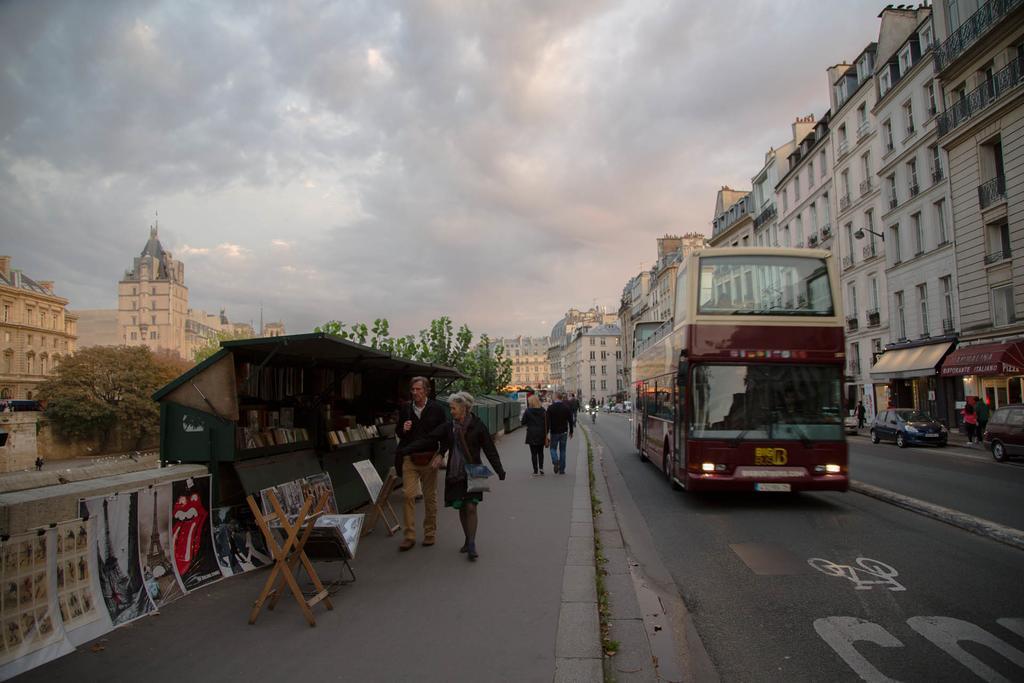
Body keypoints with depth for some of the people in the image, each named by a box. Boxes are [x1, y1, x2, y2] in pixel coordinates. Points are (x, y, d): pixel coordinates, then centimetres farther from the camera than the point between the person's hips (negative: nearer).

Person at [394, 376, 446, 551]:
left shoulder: (437, 409, -1)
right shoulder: (405, 409, 5)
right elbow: (398, 432, 15)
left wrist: (440, 455, -11)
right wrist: (403, 429, -10)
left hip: (429, 458, -1)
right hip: (409, 458, 1)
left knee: (430, 497, 9)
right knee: (407, 495, -6)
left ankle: (430, 533, 23)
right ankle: (409, 535, 3)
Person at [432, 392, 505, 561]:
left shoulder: (477, 426, -7)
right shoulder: (449, 426, 3)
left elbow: (490, 449, -6)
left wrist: (499, 470, -11)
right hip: (455, 473, 4)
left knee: (471, 507, -10)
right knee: (461, 508, 9)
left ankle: (471, 546, -4)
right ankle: (468, 540, 24)